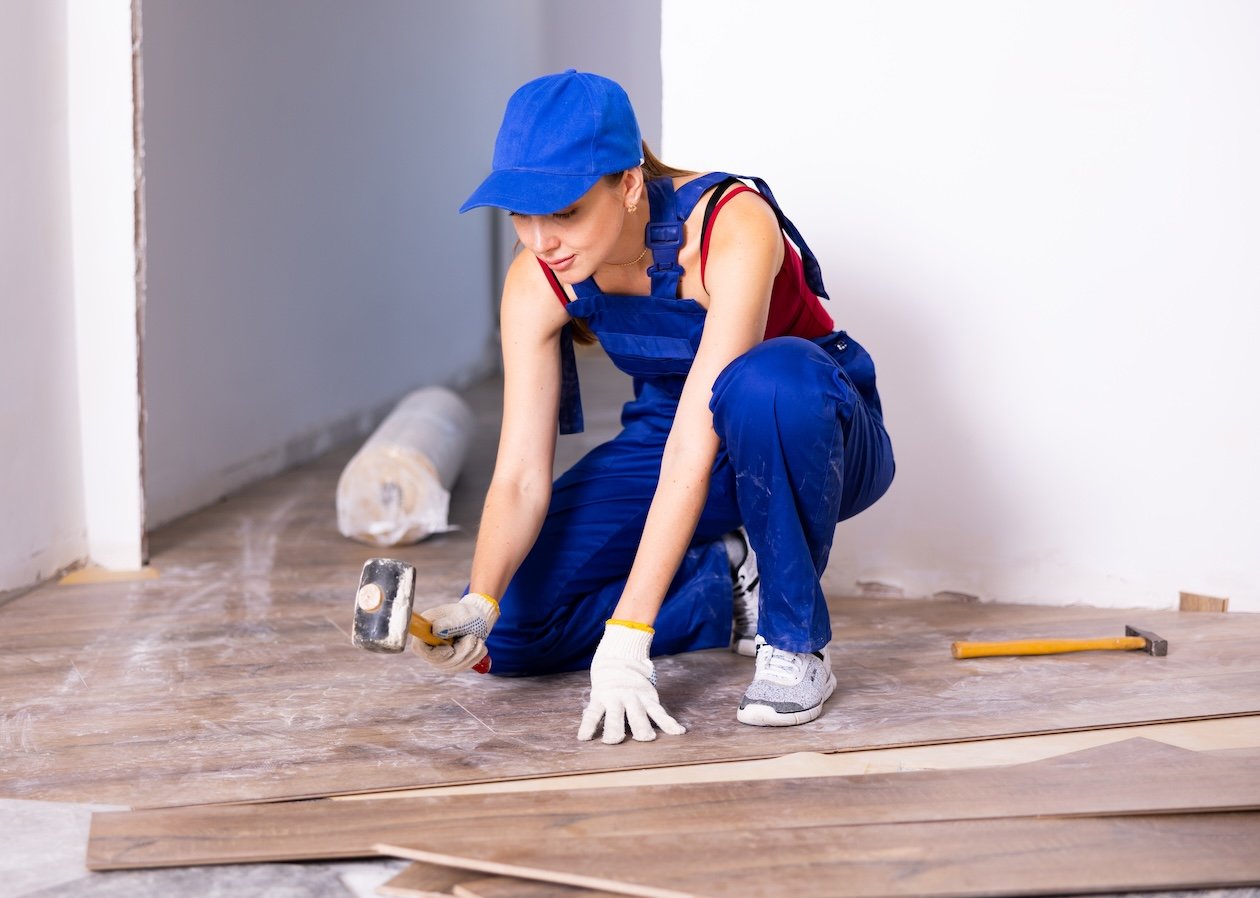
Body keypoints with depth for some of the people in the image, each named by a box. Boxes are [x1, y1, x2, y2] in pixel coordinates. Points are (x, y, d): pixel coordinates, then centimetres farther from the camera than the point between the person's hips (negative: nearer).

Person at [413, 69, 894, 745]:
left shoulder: (733, 229, -33)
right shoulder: (536, 283, -17)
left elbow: (695, 447, -37)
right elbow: (521, 476, -18)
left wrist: (626, 636, -40)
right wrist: (478, 605, -37)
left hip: (813, 432, -4)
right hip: (667, 432, 5)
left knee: (762, 383, -42)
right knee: (513, 630, -12)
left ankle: (795, 640, -21)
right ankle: (732, 586, 6)